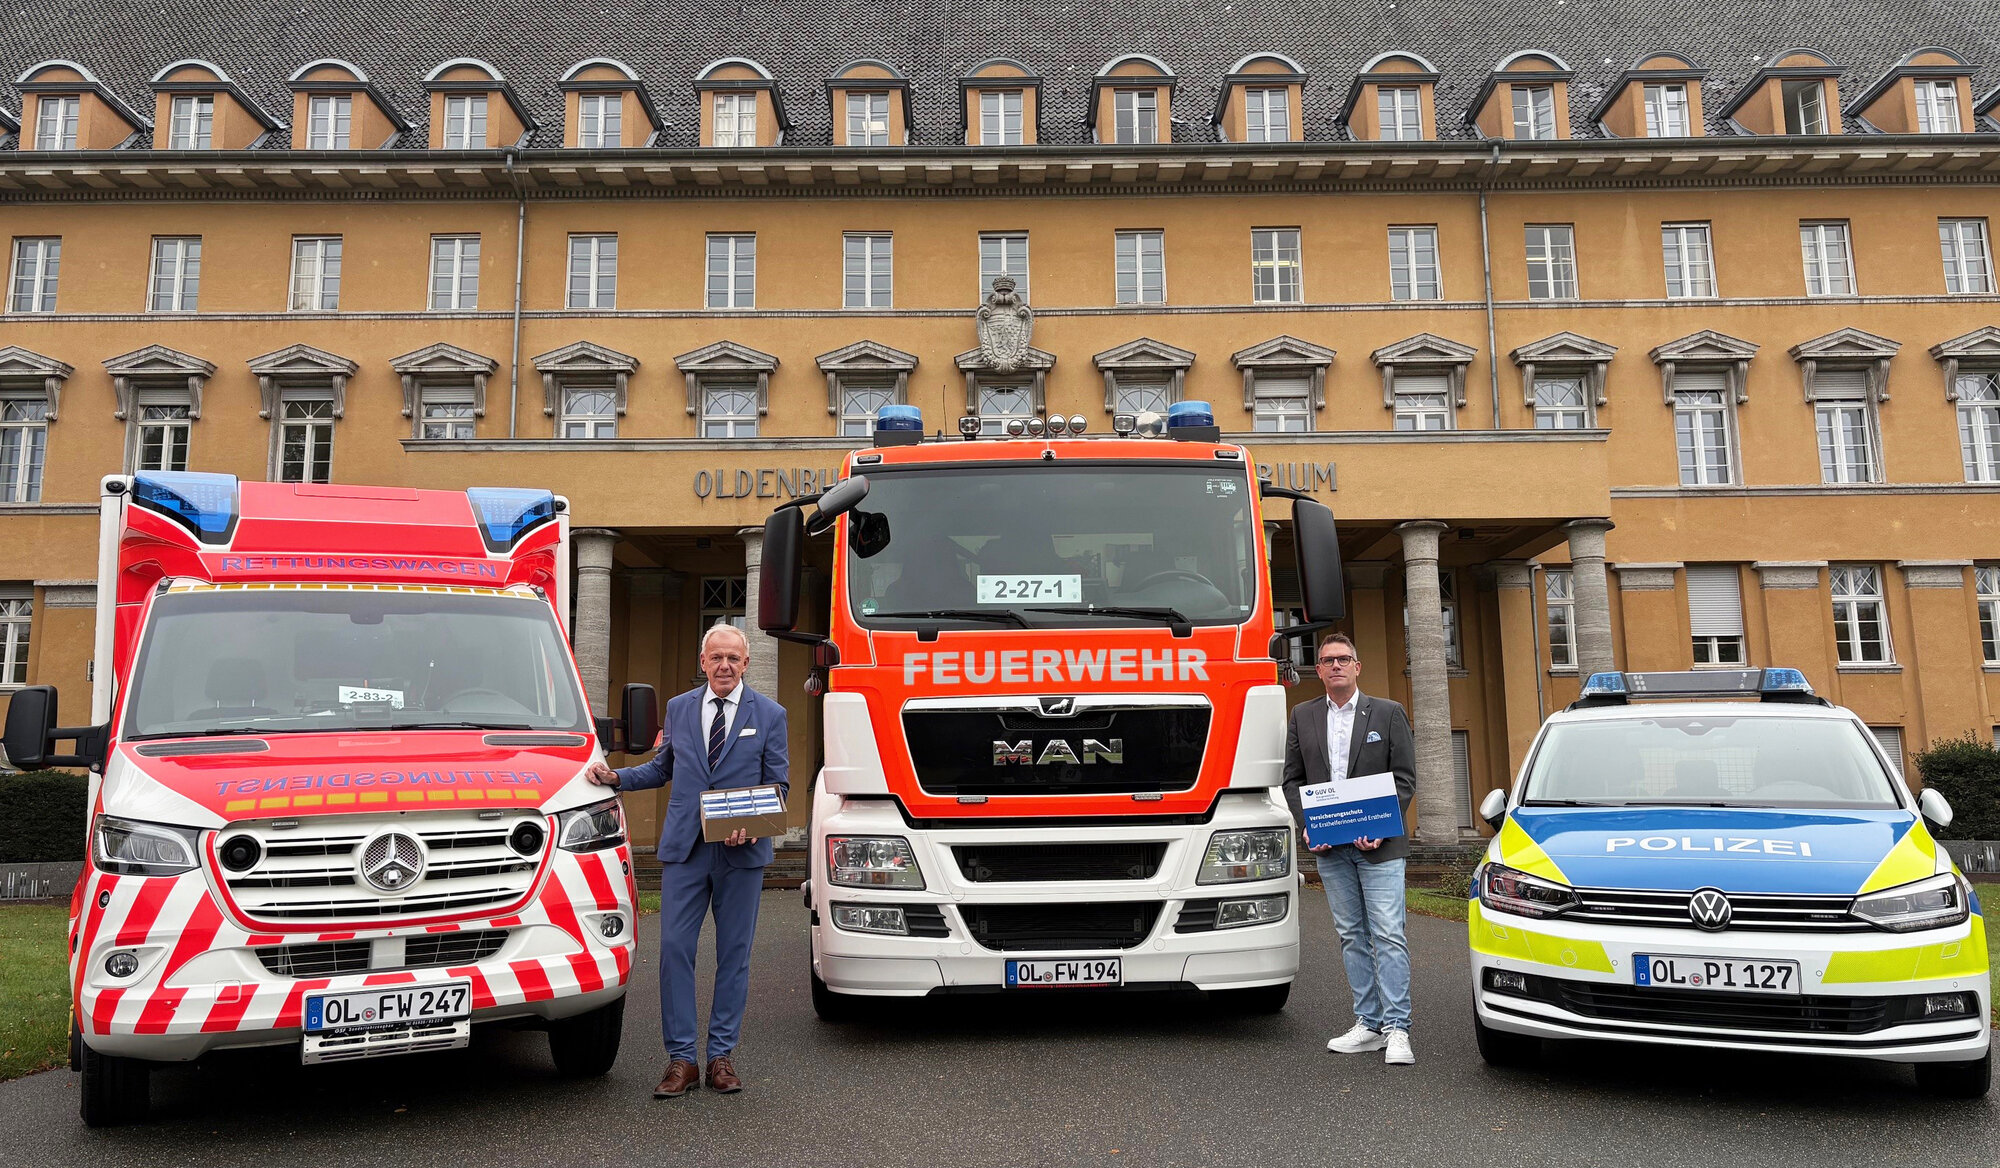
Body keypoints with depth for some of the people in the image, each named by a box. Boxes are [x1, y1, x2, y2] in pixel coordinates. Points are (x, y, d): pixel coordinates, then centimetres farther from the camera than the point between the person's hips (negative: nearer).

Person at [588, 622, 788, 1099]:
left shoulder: (769, 714, 3)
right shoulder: (678, 708, 10)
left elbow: (778, 782, 3)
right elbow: (662, 769, 18)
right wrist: (615, 777, 2)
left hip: (741, 851, -1)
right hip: (684, 847, 2)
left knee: (734, 952, 5)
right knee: (675, 948, -3)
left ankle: (721, 1056, 15)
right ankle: (681, 1059, 6)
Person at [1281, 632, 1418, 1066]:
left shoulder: (1388, 713, 3)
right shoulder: (1303, 716, 10)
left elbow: (1405, 779, 0)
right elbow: (1292, 780, 11)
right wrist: (1308, 826, -4)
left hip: (1378, 846, -3)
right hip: (1329, 847, 3)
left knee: (1388, 935, -7)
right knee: (1352, 937, 8)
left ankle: (1396, 1029, -3)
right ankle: (1369, 1024, 15)